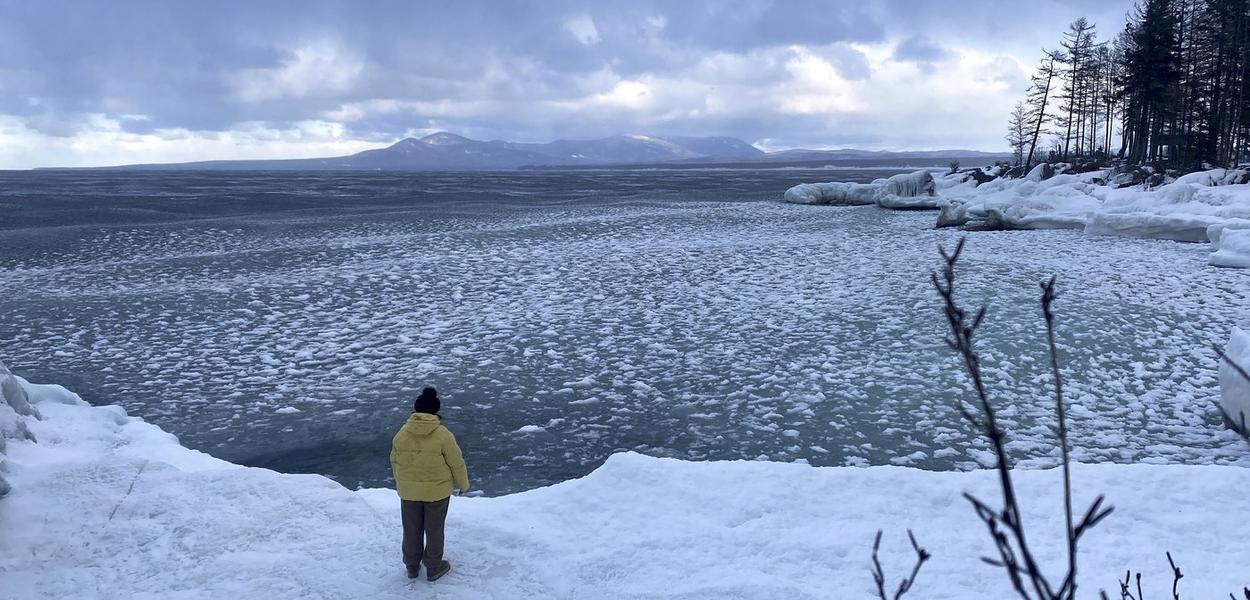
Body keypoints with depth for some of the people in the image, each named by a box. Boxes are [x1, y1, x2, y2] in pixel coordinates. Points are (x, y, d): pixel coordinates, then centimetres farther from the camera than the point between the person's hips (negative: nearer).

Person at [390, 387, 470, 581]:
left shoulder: (401, 434, -8)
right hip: (437, 491, -3)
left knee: (412, 529, 19)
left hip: (408, 492, 3)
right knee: (434, 529, 14)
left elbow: (394, 462, 5)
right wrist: (463, 484, 6)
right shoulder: (442, 435, -19)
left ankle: (412, 566, 33)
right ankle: (434, 568, 26)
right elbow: (456, 463, -11)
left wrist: (400, 484, 21)